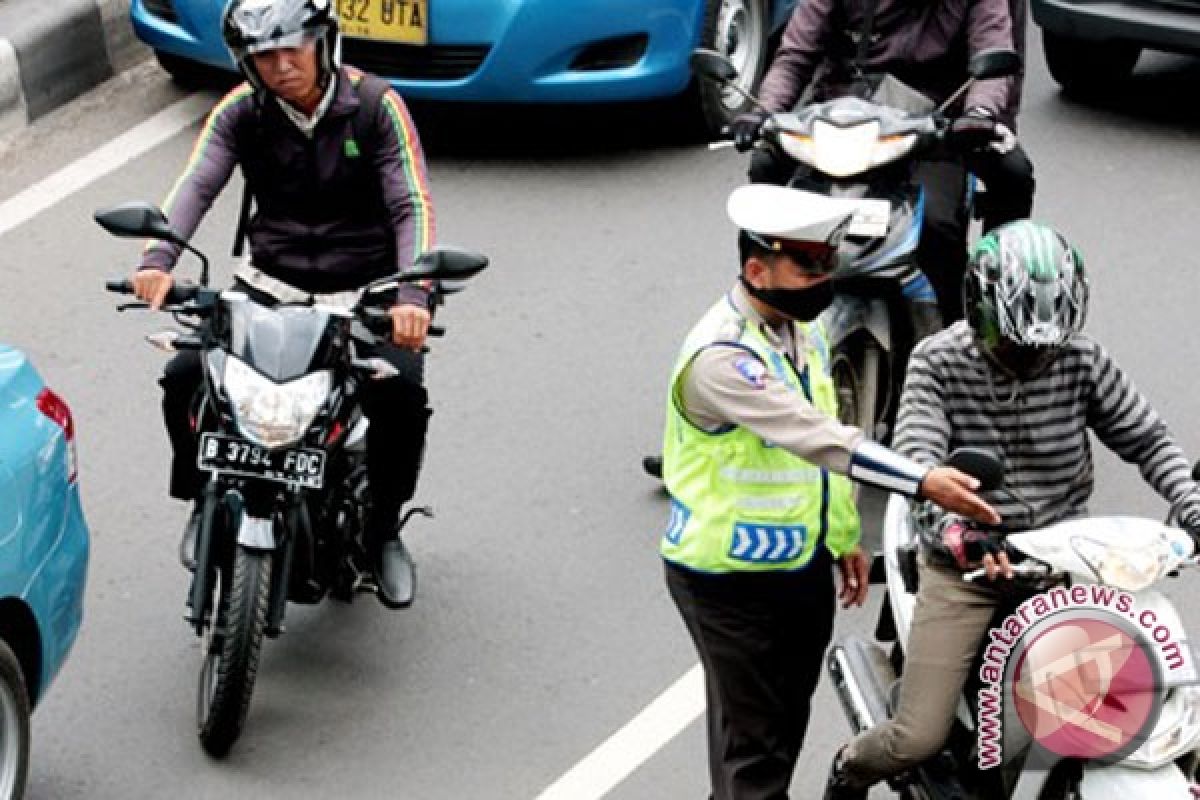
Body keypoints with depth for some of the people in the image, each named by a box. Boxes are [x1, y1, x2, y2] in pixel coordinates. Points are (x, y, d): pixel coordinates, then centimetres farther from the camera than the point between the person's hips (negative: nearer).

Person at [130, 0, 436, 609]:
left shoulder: (375, 106, -7)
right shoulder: (240, 113, -1)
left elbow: (412, 206, -15)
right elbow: (197, 185, -16)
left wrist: (412, 294, -33)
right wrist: (158, 258, -38)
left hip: (365, 291, -2)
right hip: (273, 286, 2)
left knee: (402, 393, -29)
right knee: (184, 378, -20)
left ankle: (383, 530, -2)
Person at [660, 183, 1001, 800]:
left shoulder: (802, 329, 5)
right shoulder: (721, 356, -25)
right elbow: (815, 438, -33)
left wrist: (844, 536, 19)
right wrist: (923, 482, -38)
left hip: (804, 566, 9)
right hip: (732, 581, -9)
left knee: (786, 723, 18)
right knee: (754, 746, -2)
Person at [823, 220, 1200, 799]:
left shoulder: (1081, 360, -2)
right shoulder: (938, 362, -10)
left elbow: (1147, 441, 3)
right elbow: (917, 458, -23)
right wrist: (956, 532, -42)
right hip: (965, 566, -2)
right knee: (919, 739, -8)